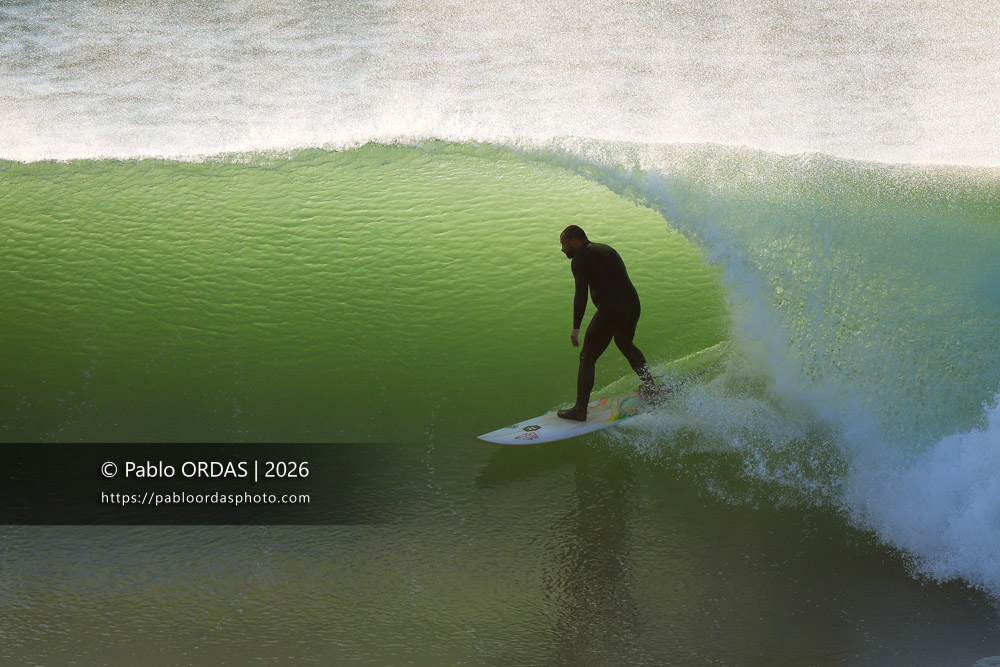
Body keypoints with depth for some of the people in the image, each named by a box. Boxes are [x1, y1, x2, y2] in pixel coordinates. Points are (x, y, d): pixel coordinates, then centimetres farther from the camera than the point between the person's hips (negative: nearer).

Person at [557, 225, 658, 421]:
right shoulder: (607, 249, 21)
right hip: (633, 305, 8)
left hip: (611, 310, -8)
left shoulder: (579, 259, -4)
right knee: (625, 344, 34)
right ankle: (651, 388, 43)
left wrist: (576, 328, -16)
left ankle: (580, 410, 0)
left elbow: (581, 293, -14)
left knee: (587, 358, 1)